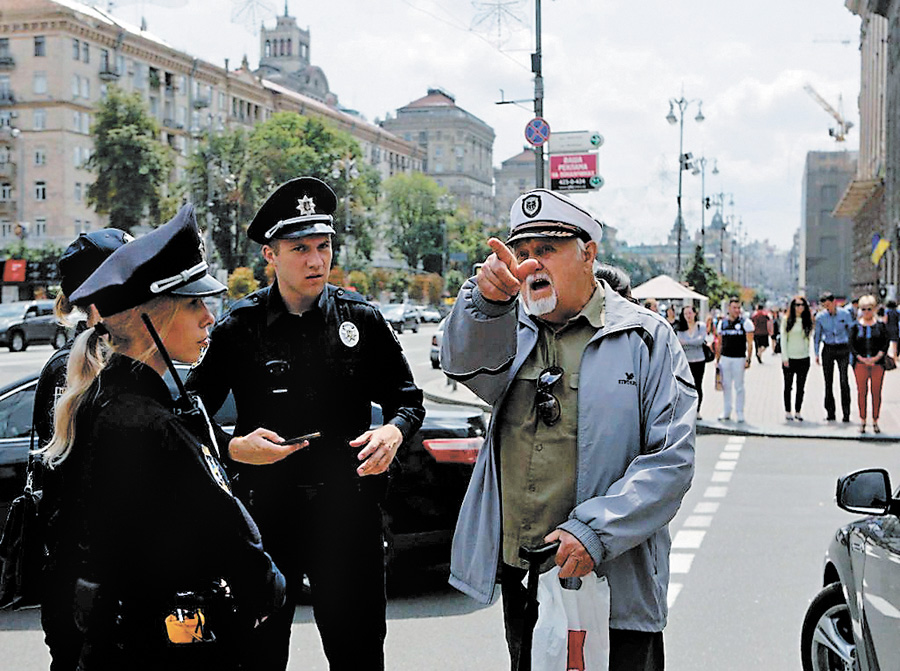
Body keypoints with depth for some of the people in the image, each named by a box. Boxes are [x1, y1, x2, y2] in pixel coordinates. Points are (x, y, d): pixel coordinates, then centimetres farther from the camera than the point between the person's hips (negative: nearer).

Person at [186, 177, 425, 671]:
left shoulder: (362, 319, 2)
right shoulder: (238, 328, -3)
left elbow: (407, 398, 9)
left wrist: (393, 431, -12)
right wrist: (232, 447, -17)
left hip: (349, 509, 1)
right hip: (266, 512, -1)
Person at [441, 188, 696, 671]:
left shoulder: (647, 338, -2)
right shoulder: (510, 332, 8)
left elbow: (671, 458, -10)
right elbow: (463, 361, -16)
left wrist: (593, 532, -20)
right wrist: (486, 299, -37)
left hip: (612, 581, -3)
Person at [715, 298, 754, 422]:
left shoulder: (745, 322, -2)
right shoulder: (722, 322, 9)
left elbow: (750, 343, -3)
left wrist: (748, 359, -10)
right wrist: (717, 359, 12)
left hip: (739, 358, -4)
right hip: (725, 358, 4)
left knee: (739, 386, -1)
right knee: (726, 386, 8)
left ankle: (740, 413, 7)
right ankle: (726, 411, 17)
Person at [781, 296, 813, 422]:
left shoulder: (807, 321, 7)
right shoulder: (787, 320, -2)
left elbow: (809, 337, 12)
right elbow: (783, 339, -3)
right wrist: (784, 357, -8)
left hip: (804, 358, 3)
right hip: (790, 358, -2)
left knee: (801, 387, 6)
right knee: (788, 386, 5)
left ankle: (798, 412, 14)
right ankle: (787, 412, 13)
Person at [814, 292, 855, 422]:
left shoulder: (845, 314, -2)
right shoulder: (820, 316, 1)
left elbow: (851, 332, 6)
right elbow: (817, 336, 10)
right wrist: (816, 354, 6)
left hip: (842, 349, -1)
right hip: (827, 350, 1)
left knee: (844, 381, -5)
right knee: (828, 382, 2)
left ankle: (846, 413, -1)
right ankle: (830, 413, 9)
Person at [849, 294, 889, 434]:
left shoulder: (880, 326, 7)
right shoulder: (856, 326, 6)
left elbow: (886, 344, 1)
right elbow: (852, 345, 1)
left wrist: (877, 357, -13)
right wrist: (862, 358, -13)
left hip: (877, 363, 0)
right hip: (860, 364, 0)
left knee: (876, 392, 2)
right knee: (862, 392, 1)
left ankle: (875, 421, 12)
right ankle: (862, 421, 9)